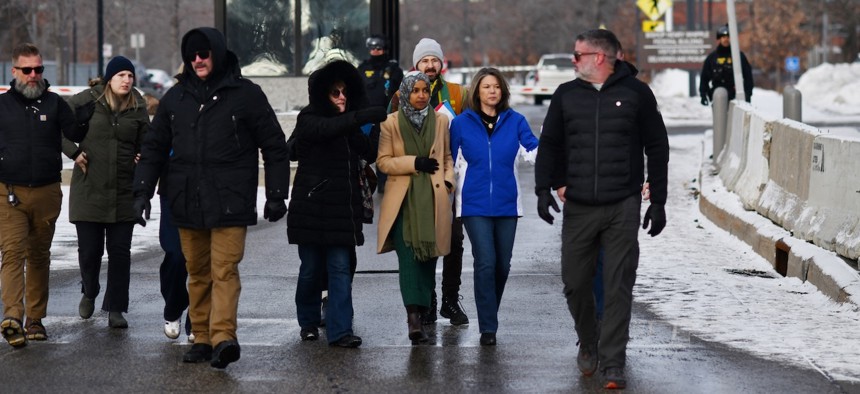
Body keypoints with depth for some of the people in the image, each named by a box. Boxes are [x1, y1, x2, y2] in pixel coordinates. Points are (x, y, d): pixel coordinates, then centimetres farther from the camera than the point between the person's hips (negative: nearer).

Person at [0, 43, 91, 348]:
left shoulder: (54, 103, 7)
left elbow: (75, 134, 2)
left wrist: (83, 117, -18)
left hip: (47, 194, 2)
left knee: (39, 255, 10)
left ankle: (35, 318, 18)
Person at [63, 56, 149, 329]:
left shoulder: (138, 109, 4)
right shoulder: (86, 101, -3)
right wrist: (73, 152, -6)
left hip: (123, 194, 2)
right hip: (88, 191, -2)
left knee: (120, 251, 0)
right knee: (89, 250, 5)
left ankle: (116, 309, 8)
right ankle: (89, 293, 33)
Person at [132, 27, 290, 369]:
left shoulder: (245, 94, 0)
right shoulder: (176, 97, 11)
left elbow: (274, 147, 4)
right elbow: (154, 147, 17)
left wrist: (276, 195, 2)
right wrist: (142, 191, 8)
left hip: (230, 203, -4)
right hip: (187, 203, 4)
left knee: (224, 270, -13)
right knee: (197, 273, 8)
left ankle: (223, 337, -20)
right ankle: (202, 339, 13)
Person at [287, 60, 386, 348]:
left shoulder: (349, 125, 13)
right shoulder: (308, 120, -4)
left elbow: (371, 152, 6)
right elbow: (327, 128, -26)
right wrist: (363, 117, -34)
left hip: (343, 207, 4)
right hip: (311, 205, -4)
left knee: (341, 268, -3)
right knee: (311, 268, 6)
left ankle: (339, 330, -6)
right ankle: (308, 322, 24)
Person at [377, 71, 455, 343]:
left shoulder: (441, 121, 10)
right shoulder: (391, 123, 3)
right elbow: (383, 161, 2)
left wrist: (448, 181, 3)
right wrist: (414, 162, -10)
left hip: (433, 198, 3)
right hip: (404, 199, -3)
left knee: (429, 257, 5)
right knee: (408, 256, -13)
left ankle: (421, 311, 18)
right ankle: (413, 315, -22)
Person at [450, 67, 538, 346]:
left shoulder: (515, 121, 3)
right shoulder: (462, 123, 2)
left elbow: (534, 148, -10)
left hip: (506, 203, 2)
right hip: (475, 204, -2)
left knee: (503, 265, 9)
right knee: (485, 263, -13)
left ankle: (490, 315, 32)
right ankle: (488, 328, -7)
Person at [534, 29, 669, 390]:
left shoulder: (636, 93, 1)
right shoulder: (566, 95, 8)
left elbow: (657, 149, 6)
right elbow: (549, 144, 13)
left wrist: (658, 202, 3)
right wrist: (544, 188, -1)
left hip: (623, 208, -3)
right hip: (577, 207, 3)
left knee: (618, 288, -4)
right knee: (575, 283, 6)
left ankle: (613, 365, 0)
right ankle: (588, 344, 31)